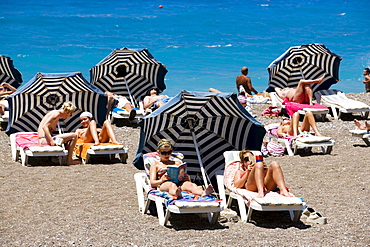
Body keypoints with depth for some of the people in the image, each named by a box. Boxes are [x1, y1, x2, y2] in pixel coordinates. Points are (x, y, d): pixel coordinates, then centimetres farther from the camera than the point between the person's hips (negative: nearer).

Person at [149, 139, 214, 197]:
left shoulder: (177, 163, 35)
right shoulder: (155, 165, 25)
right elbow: (152, 183, 11)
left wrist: (187, 177, -1)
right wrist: (162, 180, -11)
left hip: (179, 183, 3)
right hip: (164, 184, -3)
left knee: (189, 184, -35)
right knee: (172, 185, -43)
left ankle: (203, 193, -68)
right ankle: (177, 193, -80)